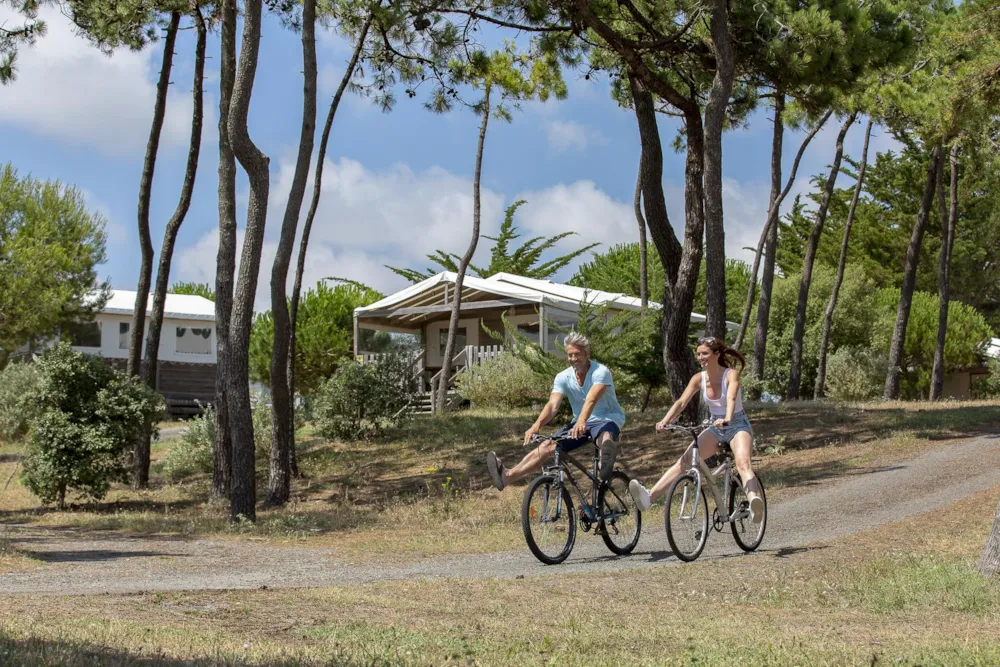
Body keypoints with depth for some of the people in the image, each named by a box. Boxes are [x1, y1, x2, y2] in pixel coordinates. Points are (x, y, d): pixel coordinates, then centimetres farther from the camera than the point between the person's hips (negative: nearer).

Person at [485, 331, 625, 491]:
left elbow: (591, 400, -35)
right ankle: (508, 475, -27)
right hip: (579, 423, 5)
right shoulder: (563, 378, -3)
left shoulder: (600, 372, -17)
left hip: (607, 419, -5)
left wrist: (581, 422, -53)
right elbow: (552, 405, -17)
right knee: (548, 445, -15)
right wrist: (537, 425, -37)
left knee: (605, 436, -41)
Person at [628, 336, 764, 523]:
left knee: (742, 462, -34)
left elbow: (731, 399, -34)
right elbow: (682, 402, -13)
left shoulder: (731, 374, -15)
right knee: (684, 461, -14)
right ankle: (649, 496, -28)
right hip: (715, 429, 5)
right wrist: (665, 421, -31)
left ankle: (755, 504, -56)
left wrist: (727, 419, -54)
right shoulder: (699, 379, -2)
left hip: (737, 425, -5)